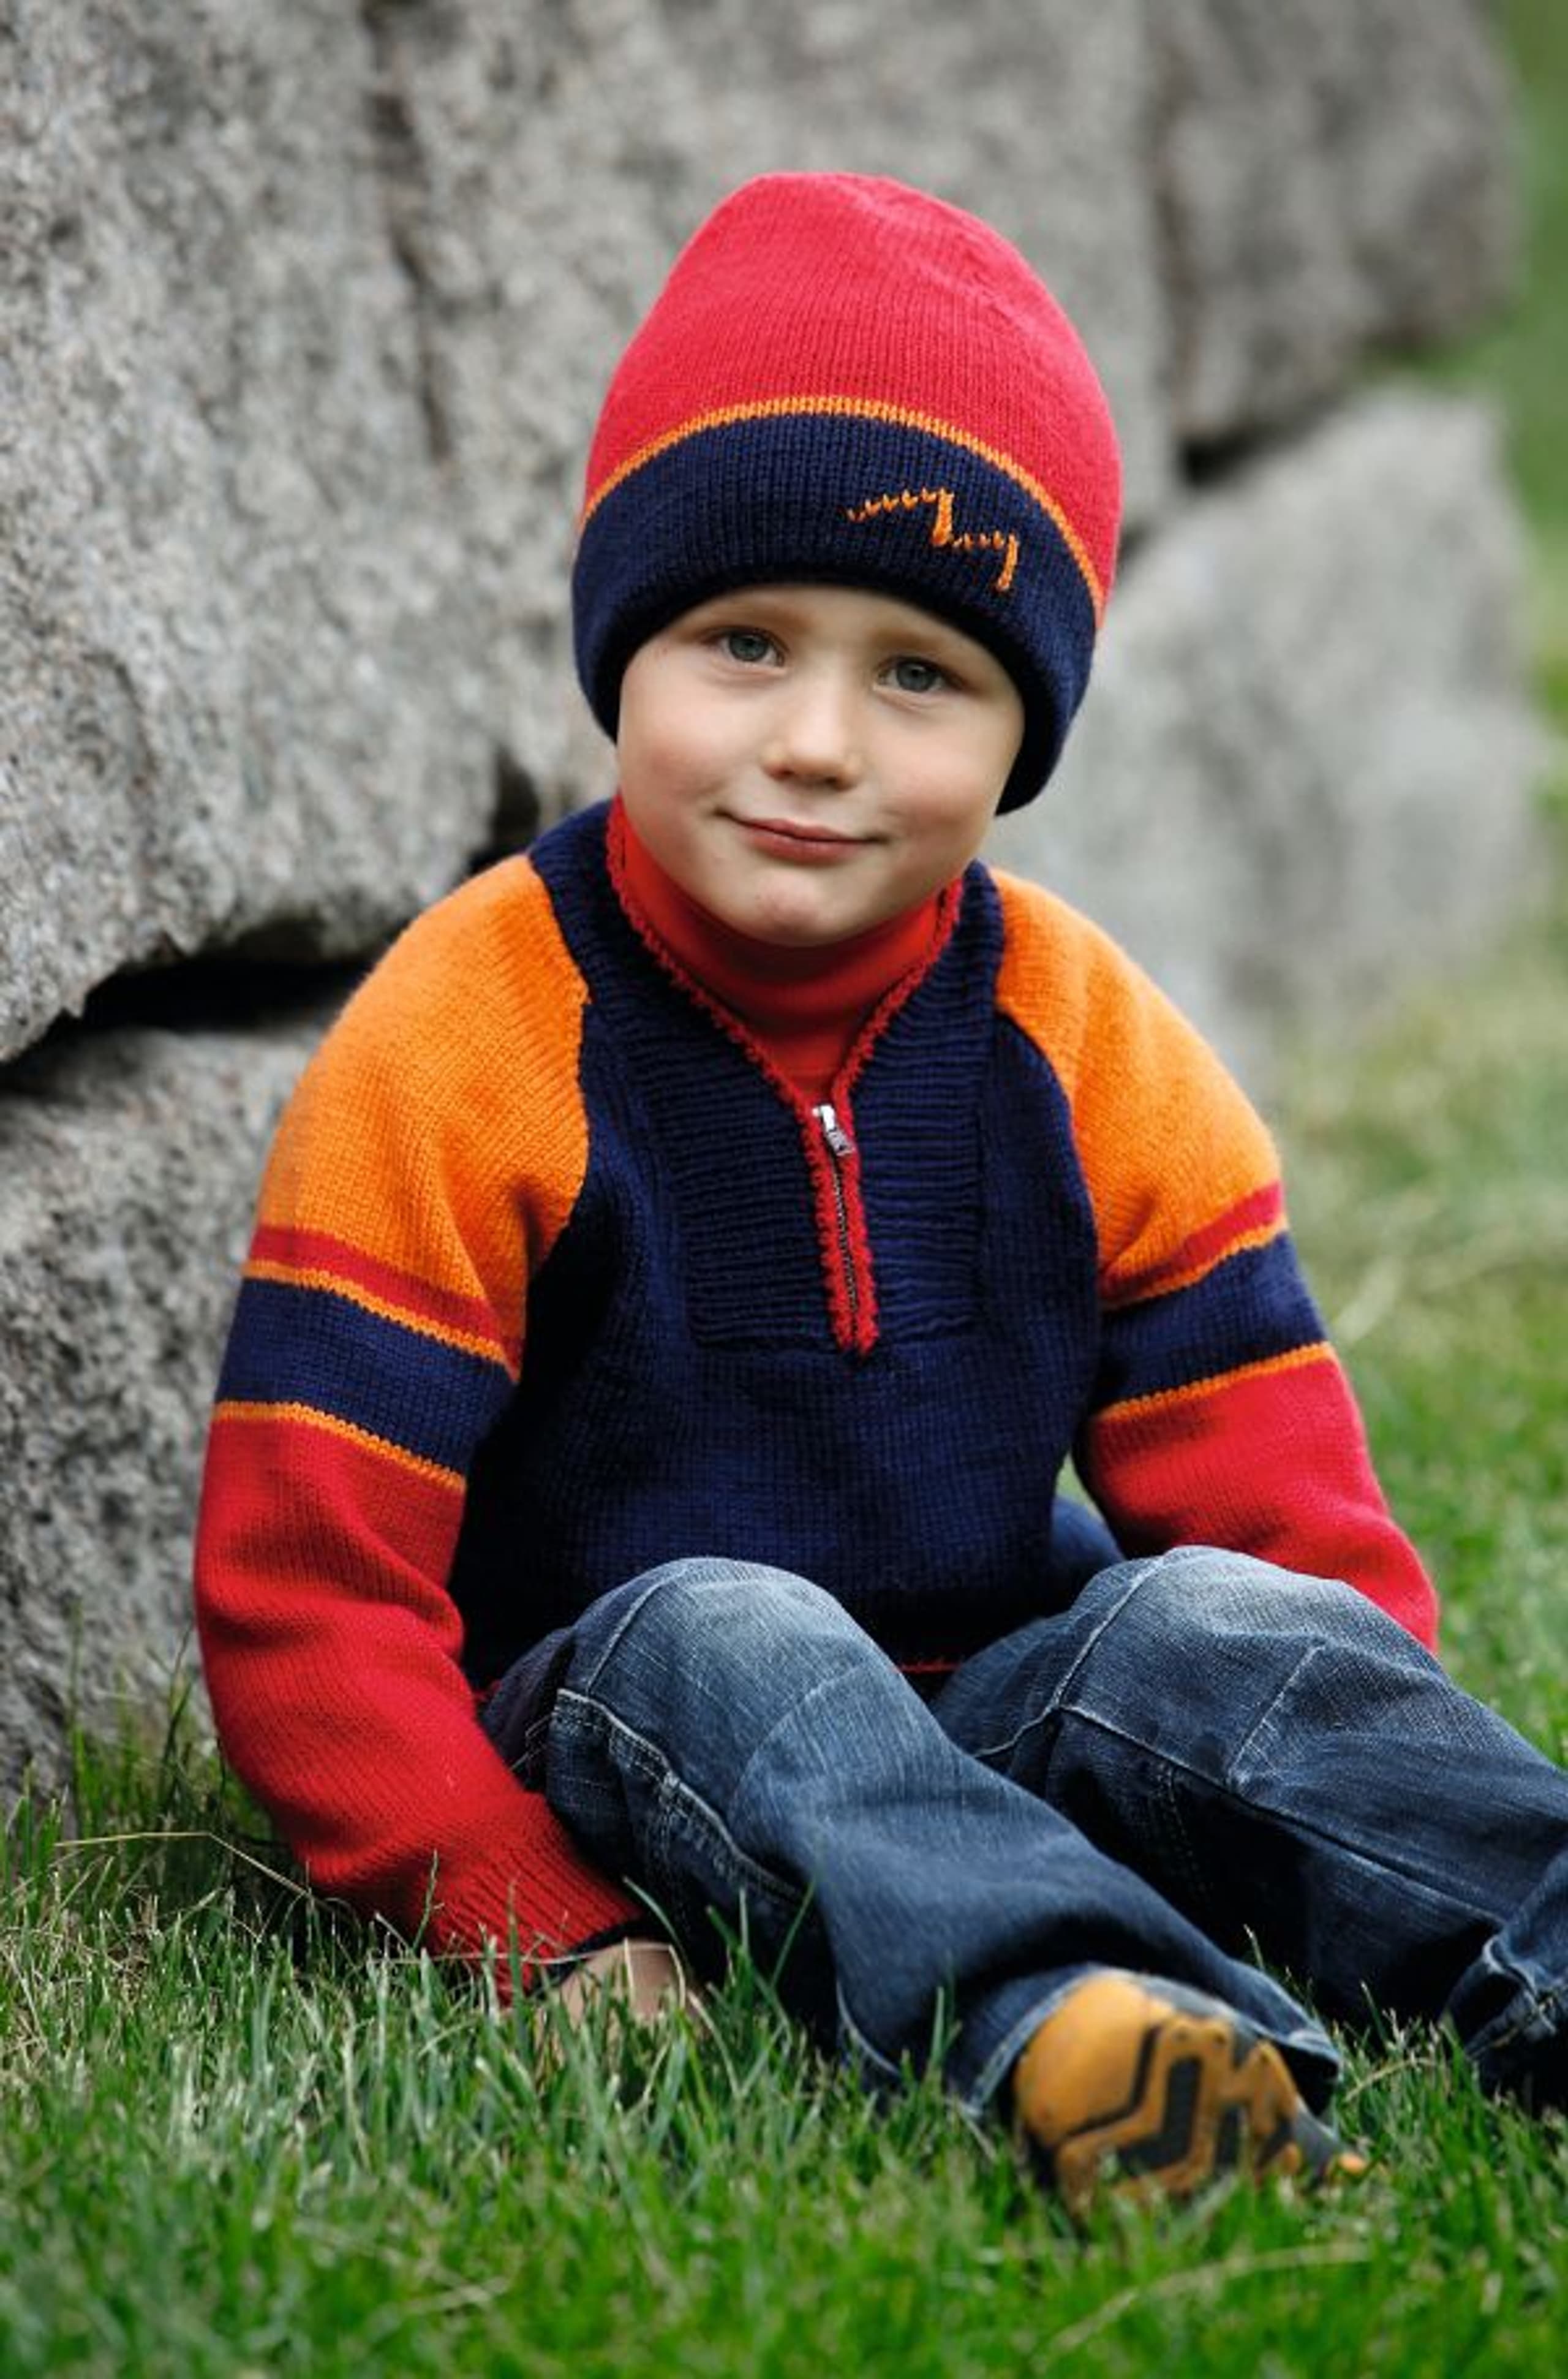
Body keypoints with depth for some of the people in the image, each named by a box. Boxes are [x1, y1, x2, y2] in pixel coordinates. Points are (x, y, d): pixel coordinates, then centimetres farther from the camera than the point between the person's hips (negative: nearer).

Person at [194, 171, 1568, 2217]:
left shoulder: (1089, 1048, 2)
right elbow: (302, 1578, -12)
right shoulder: (462, 1045, -9)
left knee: (1212, 1621, -25)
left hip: (991, 1724, 4)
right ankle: (1065, 2026, -59)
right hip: (607, 1731, -3)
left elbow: (1294, 1519, 3)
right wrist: (541, 1932, -23)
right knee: (725, 1636, -34)